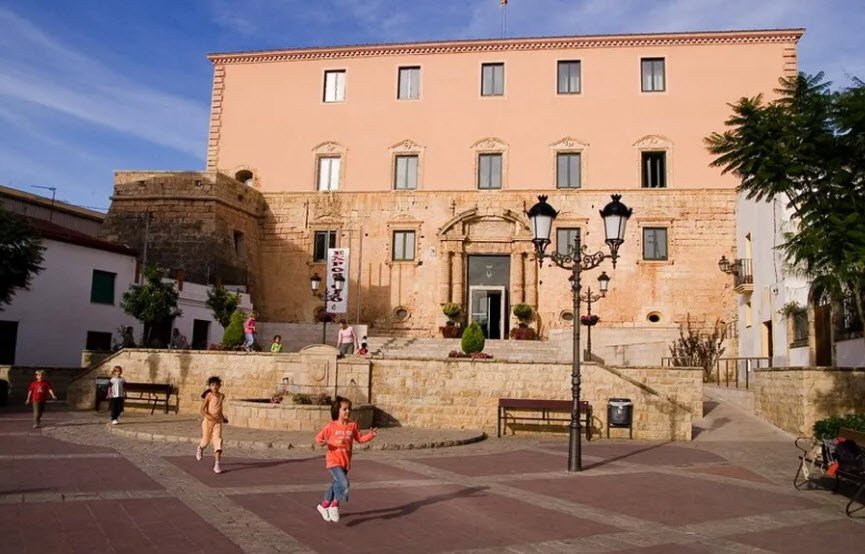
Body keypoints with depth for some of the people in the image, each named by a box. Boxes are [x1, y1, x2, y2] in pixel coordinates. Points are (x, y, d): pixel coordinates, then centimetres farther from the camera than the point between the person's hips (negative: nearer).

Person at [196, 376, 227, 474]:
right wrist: (209, 416, -26)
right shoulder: (208, 396, -9)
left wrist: (223, 418, 29)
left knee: (218, 441, -10)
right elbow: (202, 409, -13)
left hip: (218, 422, 3)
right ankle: (200, 449, 50)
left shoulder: (222, 396, 6)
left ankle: (217, 465, -11)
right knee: (206, 440, 12)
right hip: (208, 421, -3)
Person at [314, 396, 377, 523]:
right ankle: (334, 505, 1)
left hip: (346, 462, 5)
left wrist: (371, 435, -4)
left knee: (336, 485, 19)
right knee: (343, 484, -21)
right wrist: (321, 442, -26)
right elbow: (318, 437, -4)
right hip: (333, 461, -5)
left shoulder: (353, 425, 2)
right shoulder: (331, 426, -10)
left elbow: (360, 439, 11)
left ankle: (324, 506, 41)